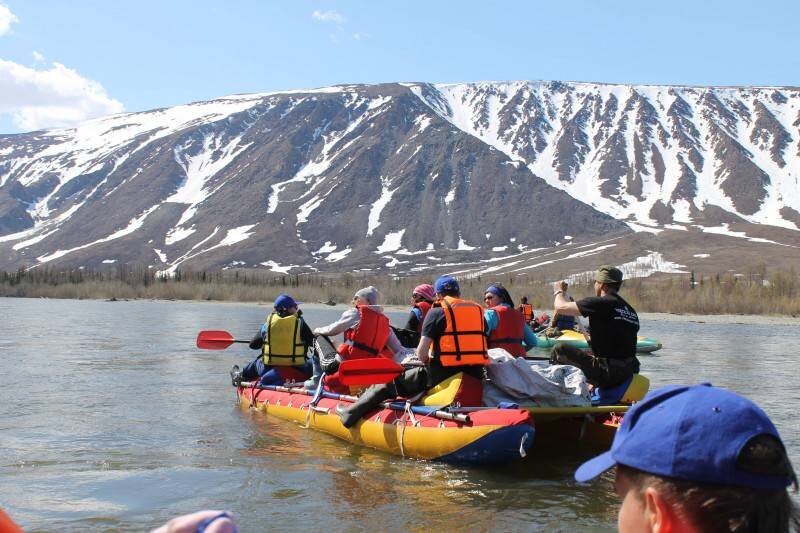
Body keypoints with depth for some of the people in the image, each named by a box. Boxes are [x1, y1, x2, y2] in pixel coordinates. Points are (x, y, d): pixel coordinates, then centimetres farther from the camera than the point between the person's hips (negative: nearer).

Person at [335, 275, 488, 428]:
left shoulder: (437, 311, -1)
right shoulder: (478, 310, 13)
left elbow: (421, 353, -7)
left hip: (442, 375, -5)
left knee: (389, 382, 11)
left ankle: (352, 413, 14)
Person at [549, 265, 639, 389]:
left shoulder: (599, 303, -10)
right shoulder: (631, 311, 11)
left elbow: (561, 307, -3)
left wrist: (558, 291, 18)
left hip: (609, 374, -7)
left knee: (559, 350, 2)